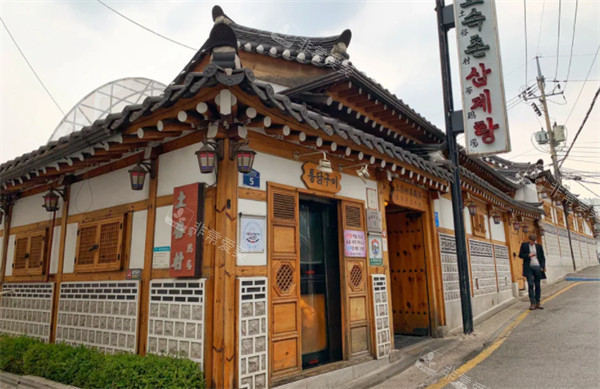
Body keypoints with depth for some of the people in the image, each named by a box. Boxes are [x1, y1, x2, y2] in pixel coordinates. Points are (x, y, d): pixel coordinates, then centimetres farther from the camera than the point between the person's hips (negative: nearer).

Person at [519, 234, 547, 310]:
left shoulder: (539, 246, 11)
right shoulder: (524, 245, 5)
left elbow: (542, 257, 13)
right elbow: (520, 255, 4)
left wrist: (543, 266, -2)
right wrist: (528, 255, -13)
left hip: (537, 267, 3)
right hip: (529, 267, -3)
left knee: (538, 285, 5)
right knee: (531, 285, -8)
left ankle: (537, 303, 11)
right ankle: (532, 303, -8)